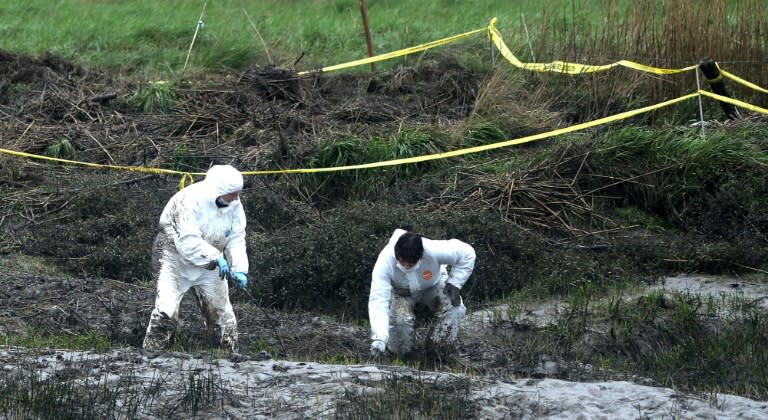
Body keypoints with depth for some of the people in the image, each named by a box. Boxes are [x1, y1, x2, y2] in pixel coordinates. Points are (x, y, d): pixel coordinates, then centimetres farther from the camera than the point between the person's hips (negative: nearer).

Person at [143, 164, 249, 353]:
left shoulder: (234, 205, -9)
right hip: (176, 255, -6)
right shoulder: (190, 201, -30)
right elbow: (187, 241, -32)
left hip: (210, 263, 6)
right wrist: (216, 259, -35)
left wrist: (239, 269, -20)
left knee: (220, 310, 6)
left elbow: (236, 239, -6)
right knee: (167, 309, -16)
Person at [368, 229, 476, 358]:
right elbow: (378, 300, -42)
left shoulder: (433, 251, -37)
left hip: (432, 286, 1)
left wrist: (454, 283, -26)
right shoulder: (385, 261, -38)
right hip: (402, 293, -1)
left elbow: (467, 254, -19)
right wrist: (378, 339, -51)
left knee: (454, 309, -30)